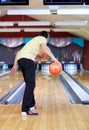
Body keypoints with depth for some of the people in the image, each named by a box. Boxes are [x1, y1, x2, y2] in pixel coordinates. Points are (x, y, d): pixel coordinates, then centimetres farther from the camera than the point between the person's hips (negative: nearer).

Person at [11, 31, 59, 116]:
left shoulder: (33, 40, 36)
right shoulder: (42, 38, 15)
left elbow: (18, 52, 32)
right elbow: (44, 48, -11)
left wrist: (15, 65, 31)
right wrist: (54, 58, -16)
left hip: (20, 60, 8)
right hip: (28, 60, -8)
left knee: (29, 84, 19)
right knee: (30, 84, -10)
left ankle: (31, 105, 29)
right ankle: (25, 109, -16)